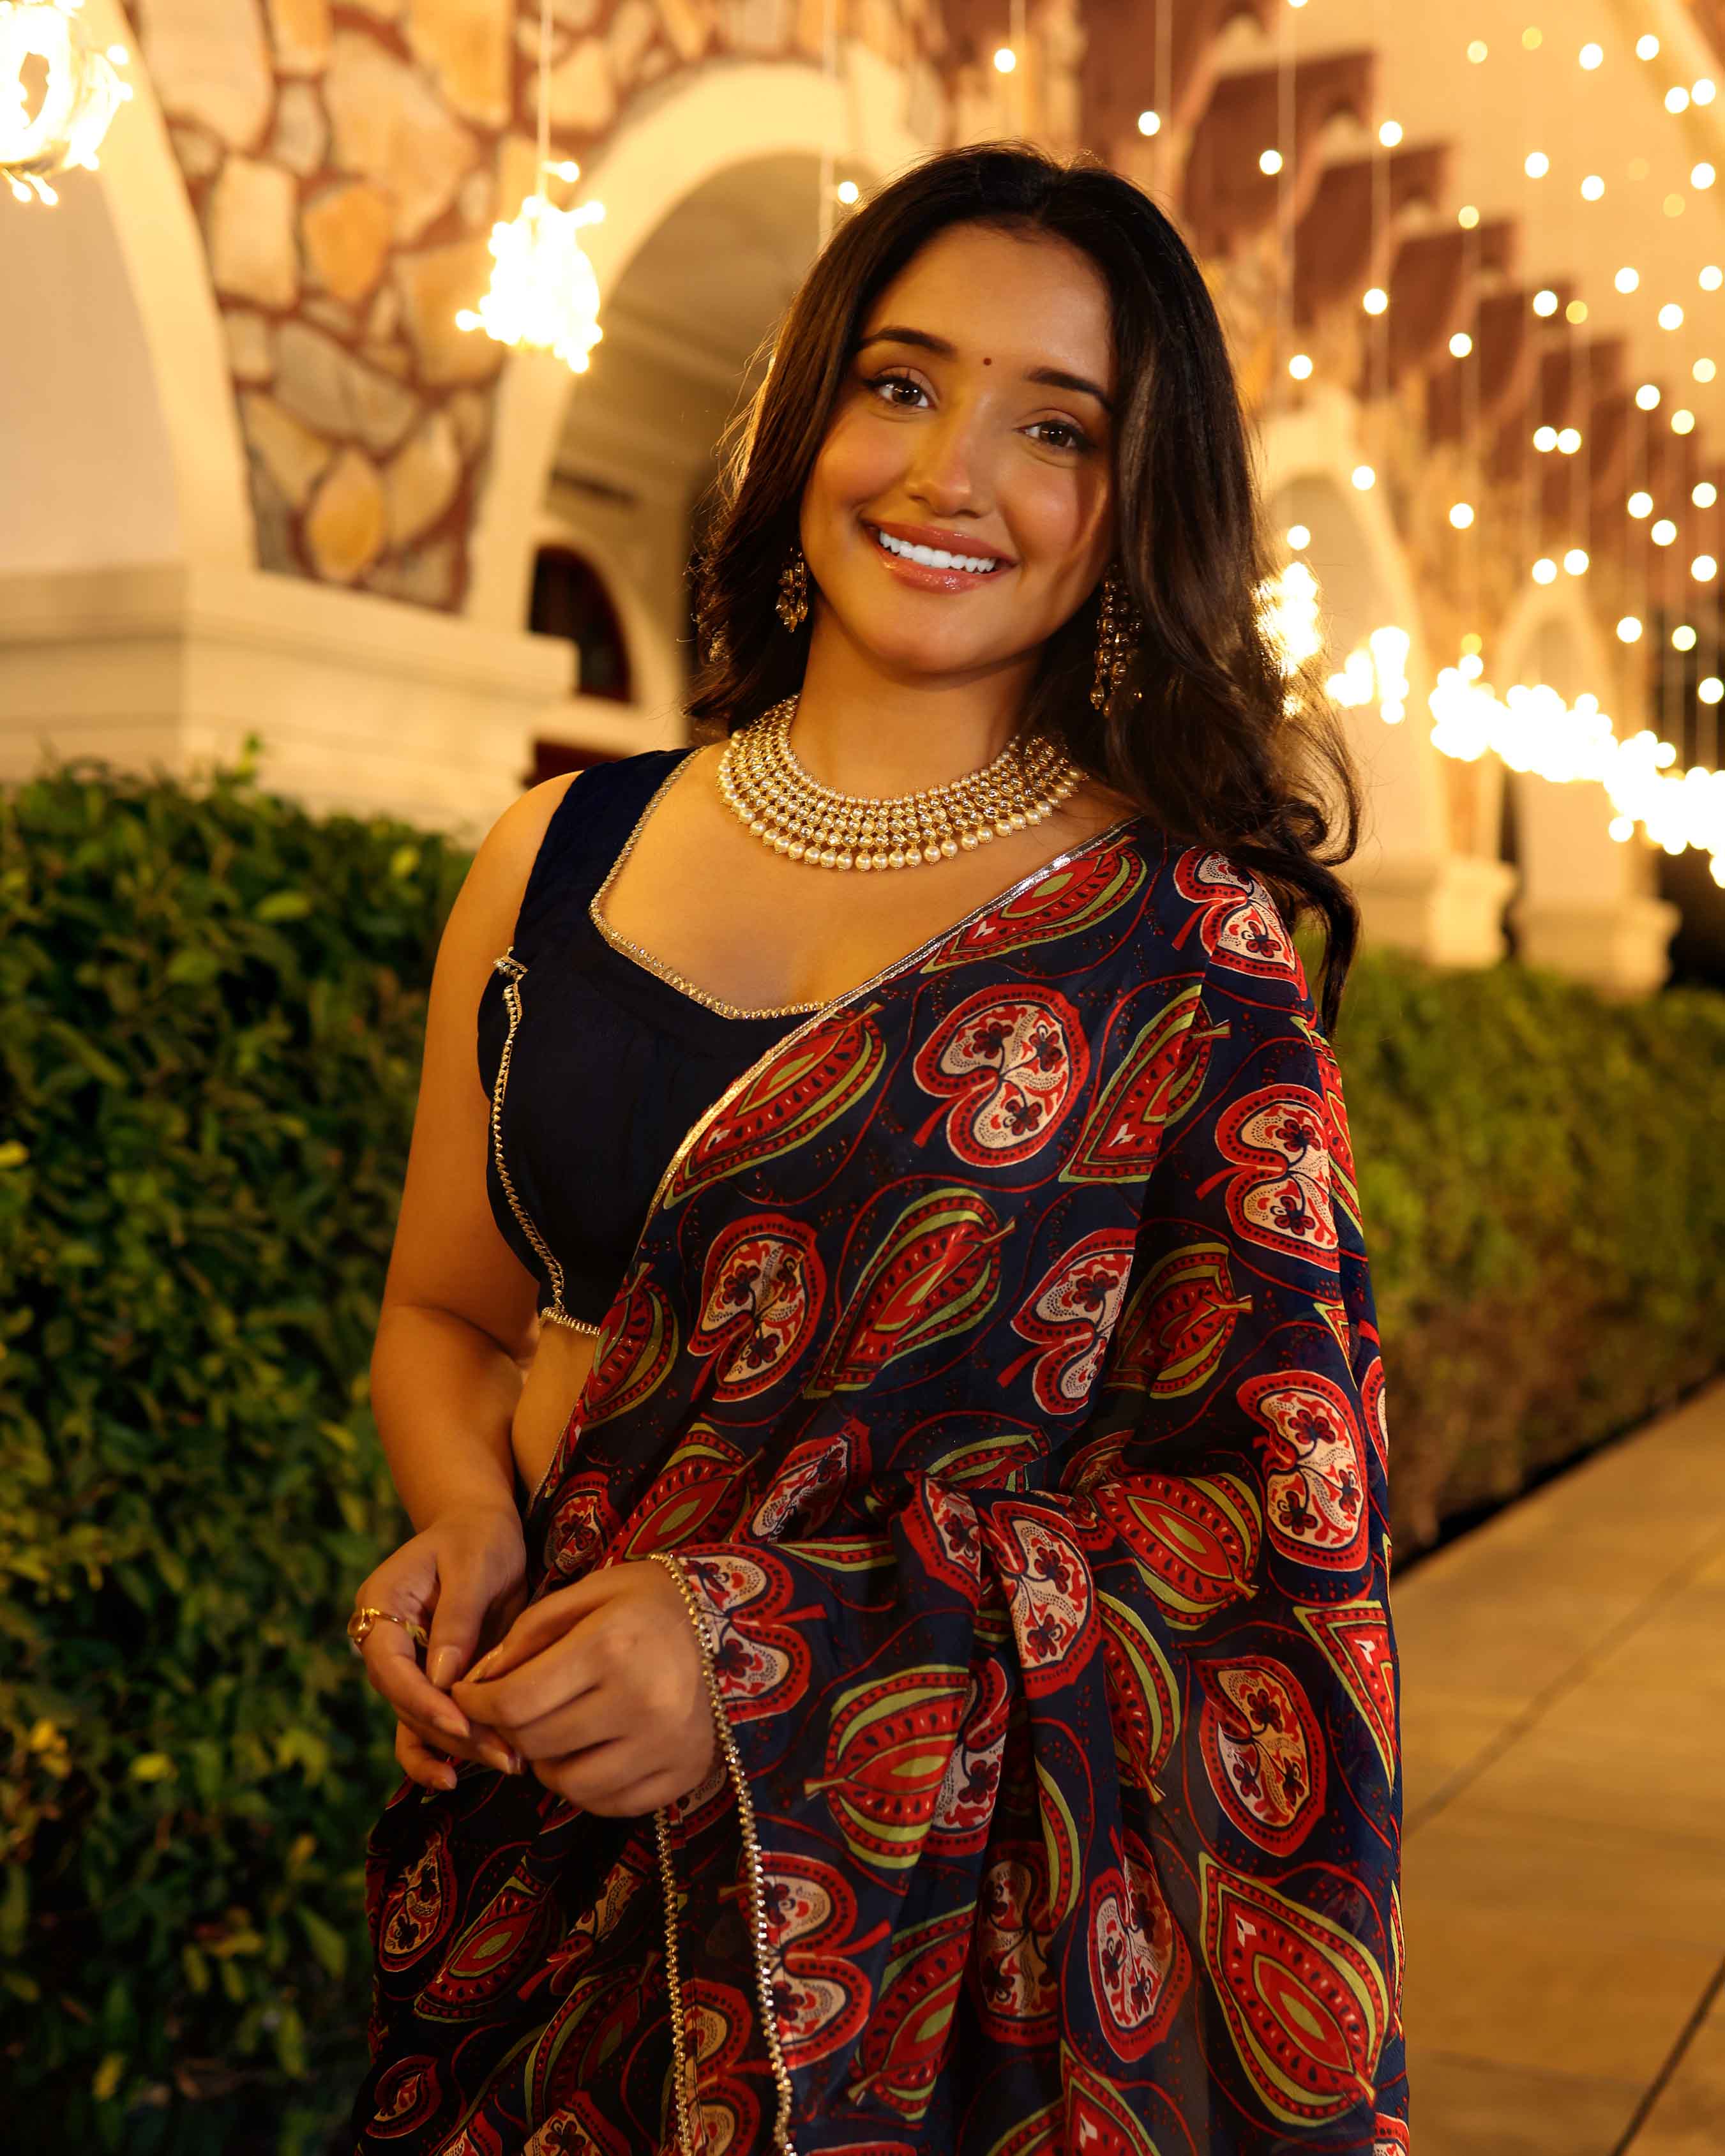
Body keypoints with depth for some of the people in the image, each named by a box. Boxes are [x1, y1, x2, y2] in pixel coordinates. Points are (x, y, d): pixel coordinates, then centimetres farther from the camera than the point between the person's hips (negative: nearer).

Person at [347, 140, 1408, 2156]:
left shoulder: (1181, 942, -8)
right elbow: (443, 1317, 11)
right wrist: (472, 1522, -12)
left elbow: (1271, 1504, -10)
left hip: (970, 1890, -3)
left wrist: (775, 1636, -21)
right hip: (558, 1855, 3)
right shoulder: (558, 863, 1)